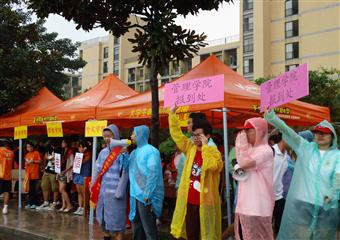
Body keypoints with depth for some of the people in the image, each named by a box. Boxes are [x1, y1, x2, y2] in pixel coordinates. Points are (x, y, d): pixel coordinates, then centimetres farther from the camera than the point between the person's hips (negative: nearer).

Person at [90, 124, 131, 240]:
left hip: (114, 191, -6)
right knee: (103, 216, 15)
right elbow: (97, 170, 13)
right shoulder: (103, 152, 9)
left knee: (116, 218, -1)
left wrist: (120, 192, -17)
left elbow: (125, 174, -13)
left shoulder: (122, 153, -9)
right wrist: (93, 187, 10)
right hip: (102, 190, 6)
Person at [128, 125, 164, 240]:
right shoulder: (134, 152, 14)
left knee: (148, 228, -1)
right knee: (136, 226, 15)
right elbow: (127, 170, 16)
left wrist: (147, 196, -20)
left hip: (145, 196, -8)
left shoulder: (150, 151, -11)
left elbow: (153, 174, -17)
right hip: (135, 194, 8)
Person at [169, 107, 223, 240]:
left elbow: (212, 165, -30)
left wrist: (205, 146, -21)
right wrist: (172, 114, 3)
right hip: (189, 201, 5)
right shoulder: (190, 148, 6)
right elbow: (176, 134, 9)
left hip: (205, 201, -5)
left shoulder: (214, 152, -9)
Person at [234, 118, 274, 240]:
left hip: (257, 203, -9)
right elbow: (241, 166, 24)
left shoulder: (265, 150, -12)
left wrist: (242, 144, -12)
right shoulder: (251, 149, 15)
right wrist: (238, 170, 3)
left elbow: (244, 163, -23)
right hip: (246, 201, 9)